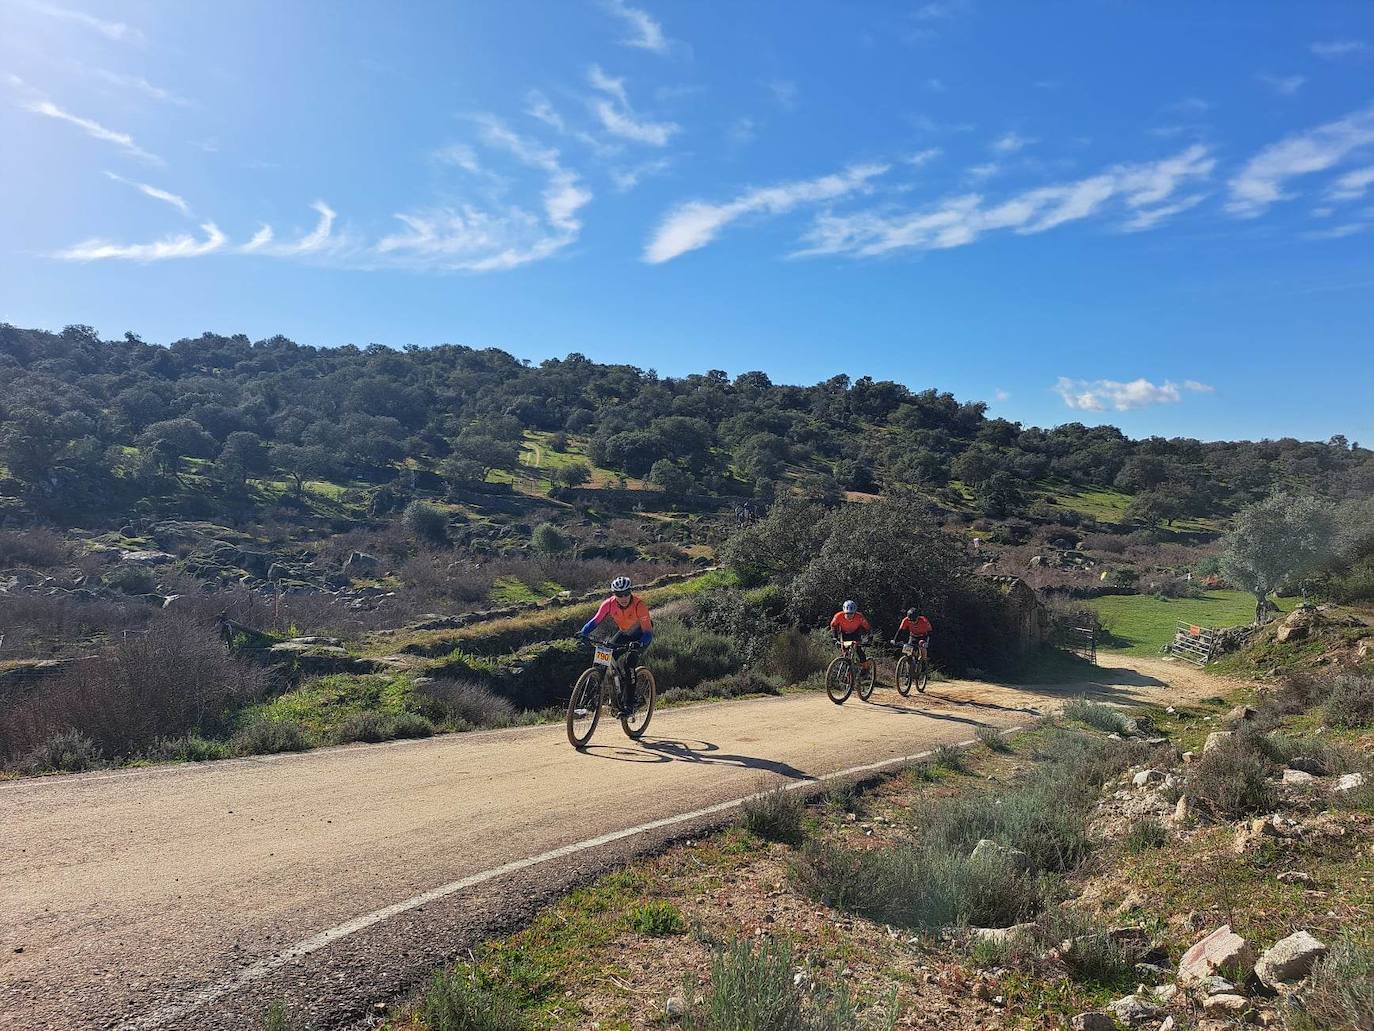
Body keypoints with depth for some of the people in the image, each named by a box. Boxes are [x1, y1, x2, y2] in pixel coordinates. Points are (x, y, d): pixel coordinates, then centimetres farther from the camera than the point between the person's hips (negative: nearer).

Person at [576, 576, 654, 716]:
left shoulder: (639, 605, -32)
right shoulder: (609, 603, -21)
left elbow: (648, 632, -35)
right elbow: (596, 620, -20)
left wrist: (640, 644, -54)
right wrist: (583, 632, -39)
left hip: (640, 634, -5)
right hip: (624, 632, 5)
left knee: (625, 662, -26)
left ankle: (629, 704, -18)